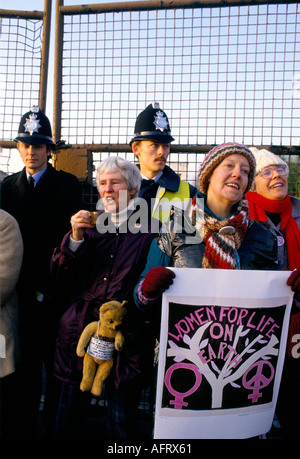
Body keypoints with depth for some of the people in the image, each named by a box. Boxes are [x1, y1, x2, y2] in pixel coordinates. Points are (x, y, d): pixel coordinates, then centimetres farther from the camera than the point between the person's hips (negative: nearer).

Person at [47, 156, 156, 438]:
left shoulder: (147, 233, -1)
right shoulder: (88, 226, 9)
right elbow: (59, 275, 3)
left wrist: (122, 308, -12)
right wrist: (75, 238, -10)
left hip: (125, 336, -2)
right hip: (79, 330, 3)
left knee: (121, 423, 11)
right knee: (69, 416, 15)